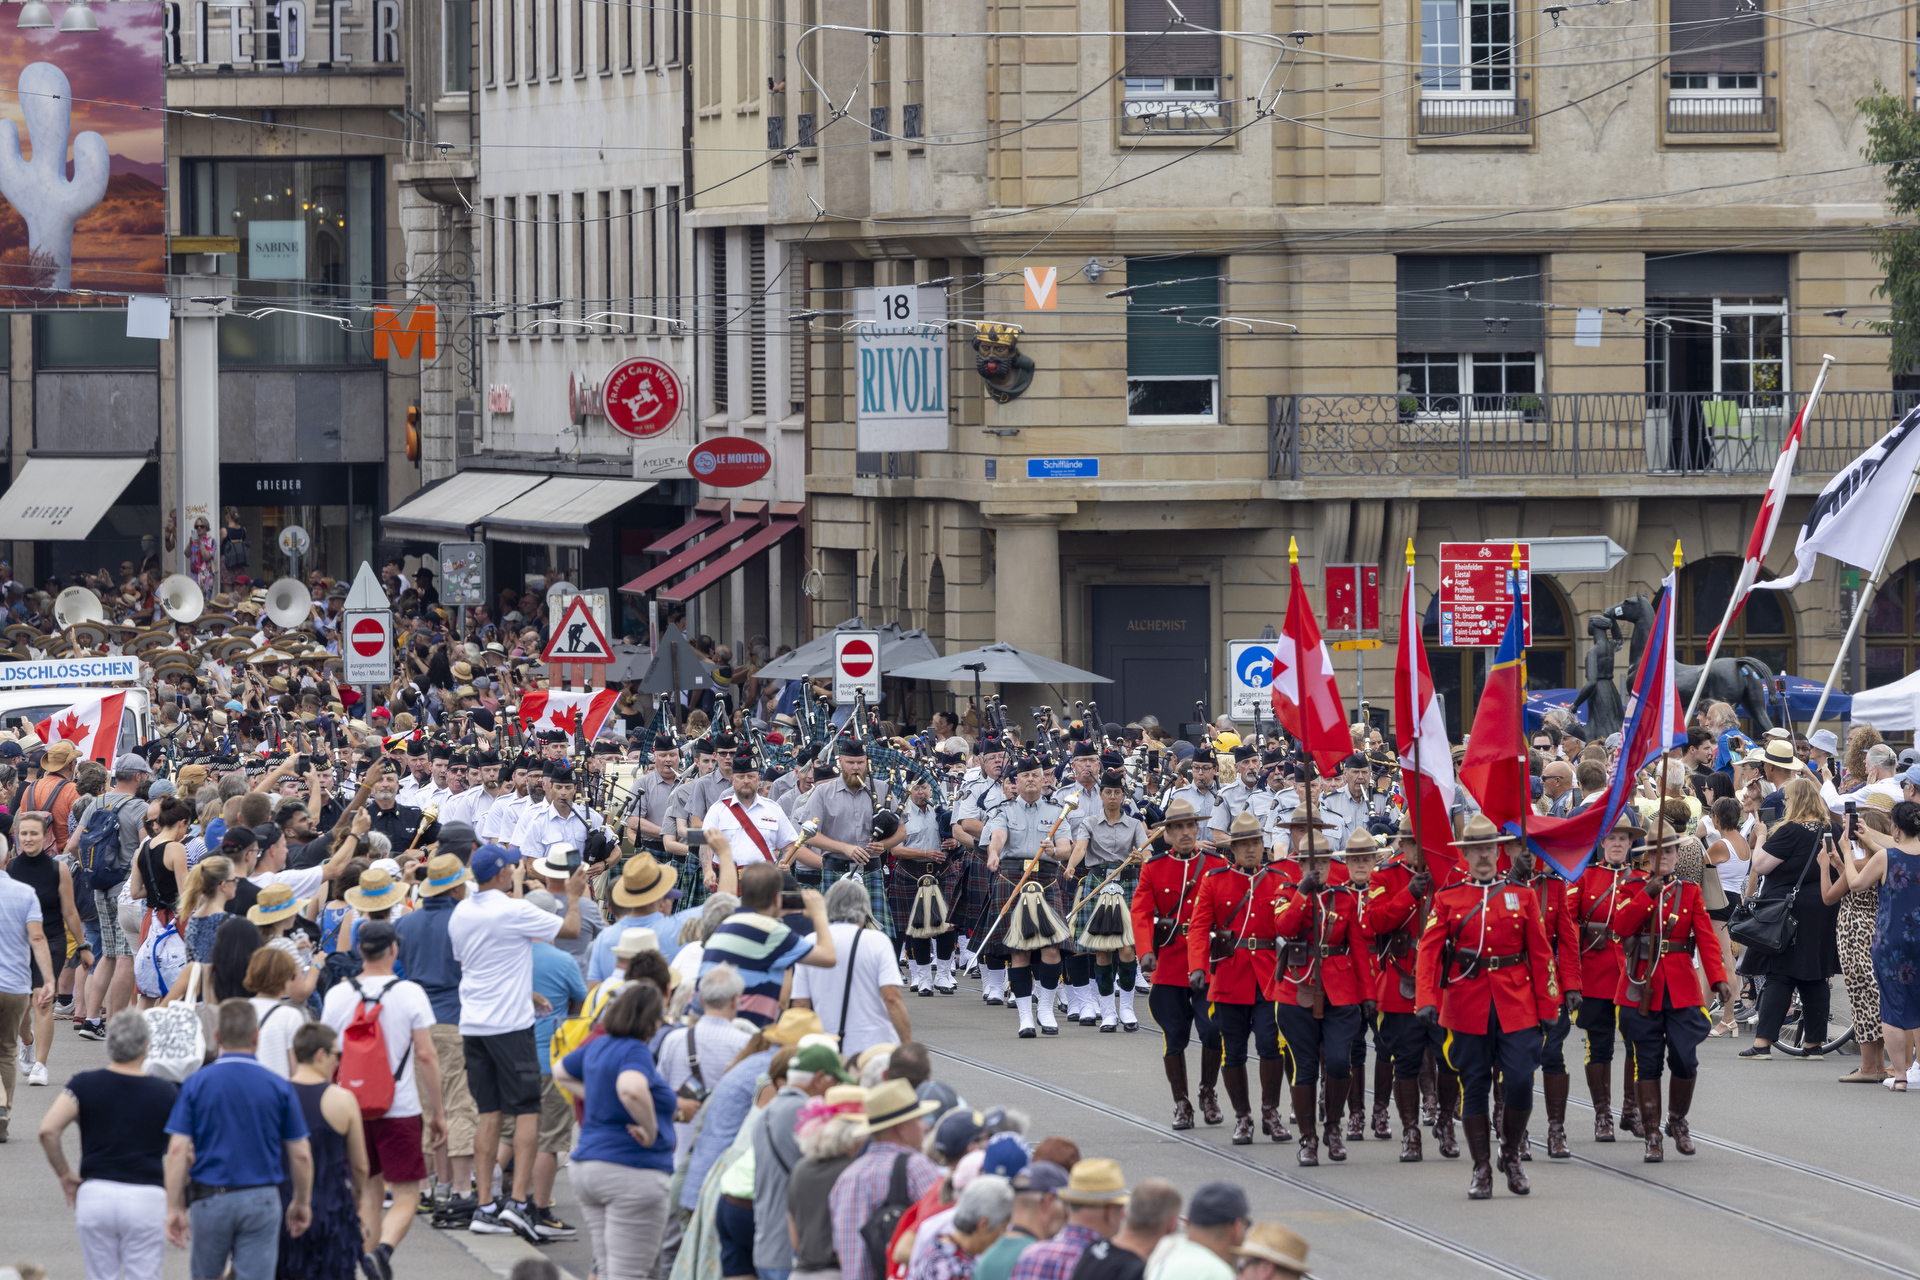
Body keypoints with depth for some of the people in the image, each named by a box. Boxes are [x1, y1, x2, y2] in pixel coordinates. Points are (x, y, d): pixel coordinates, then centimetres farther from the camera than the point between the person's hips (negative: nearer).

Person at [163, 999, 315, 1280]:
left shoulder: (196, 1084, -4)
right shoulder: (279, 1087, -2)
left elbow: (178, 1150, -8)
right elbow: (301, 1155, 1)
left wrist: (174, 1208, -3)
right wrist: (302, 1203, 16)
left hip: (211, 1199, 0)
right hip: (262, 1199, 0)